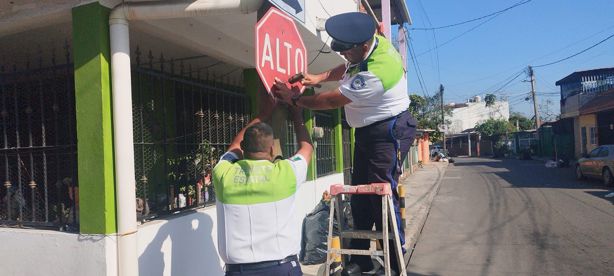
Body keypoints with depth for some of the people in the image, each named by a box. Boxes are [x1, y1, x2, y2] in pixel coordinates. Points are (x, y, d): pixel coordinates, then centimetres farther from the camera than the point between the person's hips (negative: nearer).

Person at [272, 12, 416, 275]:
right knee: (360, 196, 11)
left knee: (383, 196, -8)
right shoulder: (376, 42, -2)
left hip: (388, 133, -10)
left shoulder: (374, 74, -30)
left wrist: (294, 98, -7)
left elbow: (331, 101, -20)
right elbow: (346, 69, 19)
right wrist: (319, 77, 5)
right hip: (367, 131, 10)